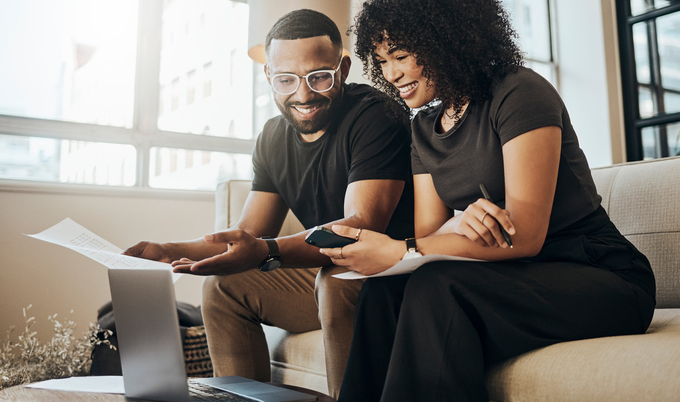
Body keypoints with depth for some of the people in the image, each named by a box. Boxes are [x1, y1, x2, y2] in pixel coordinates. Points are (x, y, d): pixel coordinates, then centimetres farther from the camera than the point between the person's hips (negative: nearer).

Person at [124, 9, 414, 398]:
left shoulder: (375, 115, -18)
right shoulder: (274, 138, 5)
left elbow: (362, 226, -29)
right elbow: (249, 234, 6)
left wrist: (266, 252, -42)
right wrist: (169, 251, -8)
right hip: (322, 274, 7)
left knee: (336, 280, -35)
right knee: (224, 286, 1)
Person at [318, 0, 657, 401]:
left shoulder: (519, 93, -13)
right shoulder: (423, 128, 9)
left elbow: (524, 237, -19)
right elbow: (427, 235, 2)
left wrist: (397, 253, -24)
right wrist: (458, 224, -24)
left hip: (599, 276, -5)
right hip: (512, 276, 5)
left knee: (436, 289, -31)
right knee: (384, 290, -21)